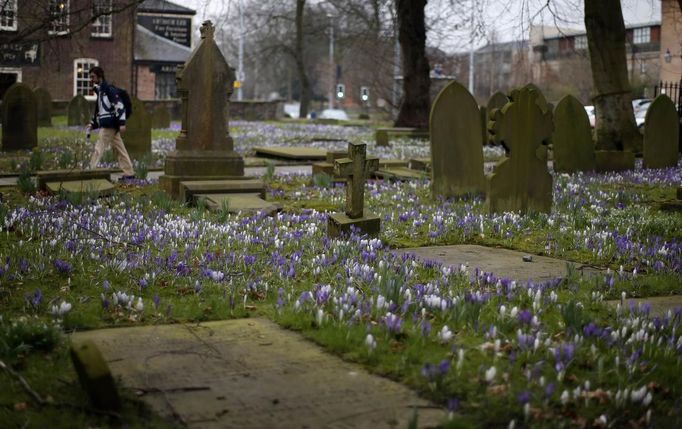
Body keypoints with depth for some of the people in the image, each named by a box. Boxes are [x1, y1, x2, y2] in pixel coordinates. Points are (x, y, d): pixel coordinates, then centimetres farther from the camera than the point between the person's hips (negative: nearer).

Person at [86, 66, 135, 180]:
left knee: (98, 149, -7)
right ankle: (129, 173, 14)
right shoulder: (100, 91, 18)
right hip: (106, 125, 10)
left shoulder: (108, 89, -11)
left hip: (109, 126, -10)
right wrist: (92, 124, 15)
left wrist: (122, 123, -25)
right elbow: (99, 111, 24)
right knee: (120, 150, 10)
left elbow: (119, 105, -19)